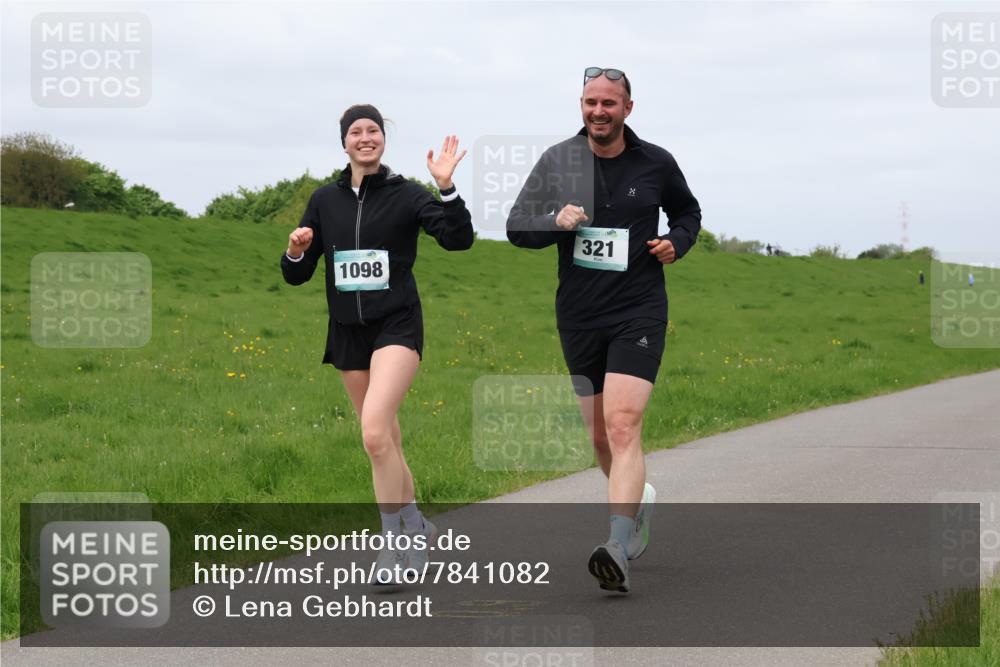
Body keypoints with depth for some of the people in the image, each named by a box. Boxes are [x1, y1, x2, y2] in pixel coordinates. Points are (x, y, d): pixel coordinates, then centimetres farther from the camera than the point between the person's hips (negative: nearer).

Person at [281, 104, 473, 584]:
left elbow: (458, 239, -16)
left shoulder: (405, 195, -4)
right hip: (348, 331, 5)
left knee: (375, 433, -23)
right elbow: (297, 275, 9)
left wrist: (446, 188, -28)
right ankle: (417, 529, 31)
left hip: (396, 327, -5)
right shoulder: (325, 201, 7)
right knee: (385, 443, 13)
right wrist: (295, 253, -12)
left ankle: (394, 543, -14)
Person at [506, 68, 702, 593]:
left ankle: (619, 551, -29)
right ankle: (638, 499, 43)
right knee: (600, 436, 12)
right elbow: (516, 227, 3)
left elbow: (687, 211, 20)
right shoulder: (558, 161, 1)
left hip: (638, 312, -3)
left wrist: (677, 243, -1)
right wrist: (555, 222, -17)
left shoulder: (655, 163, 1)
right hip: (579, 317, 3)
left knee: (623, 426, -19)